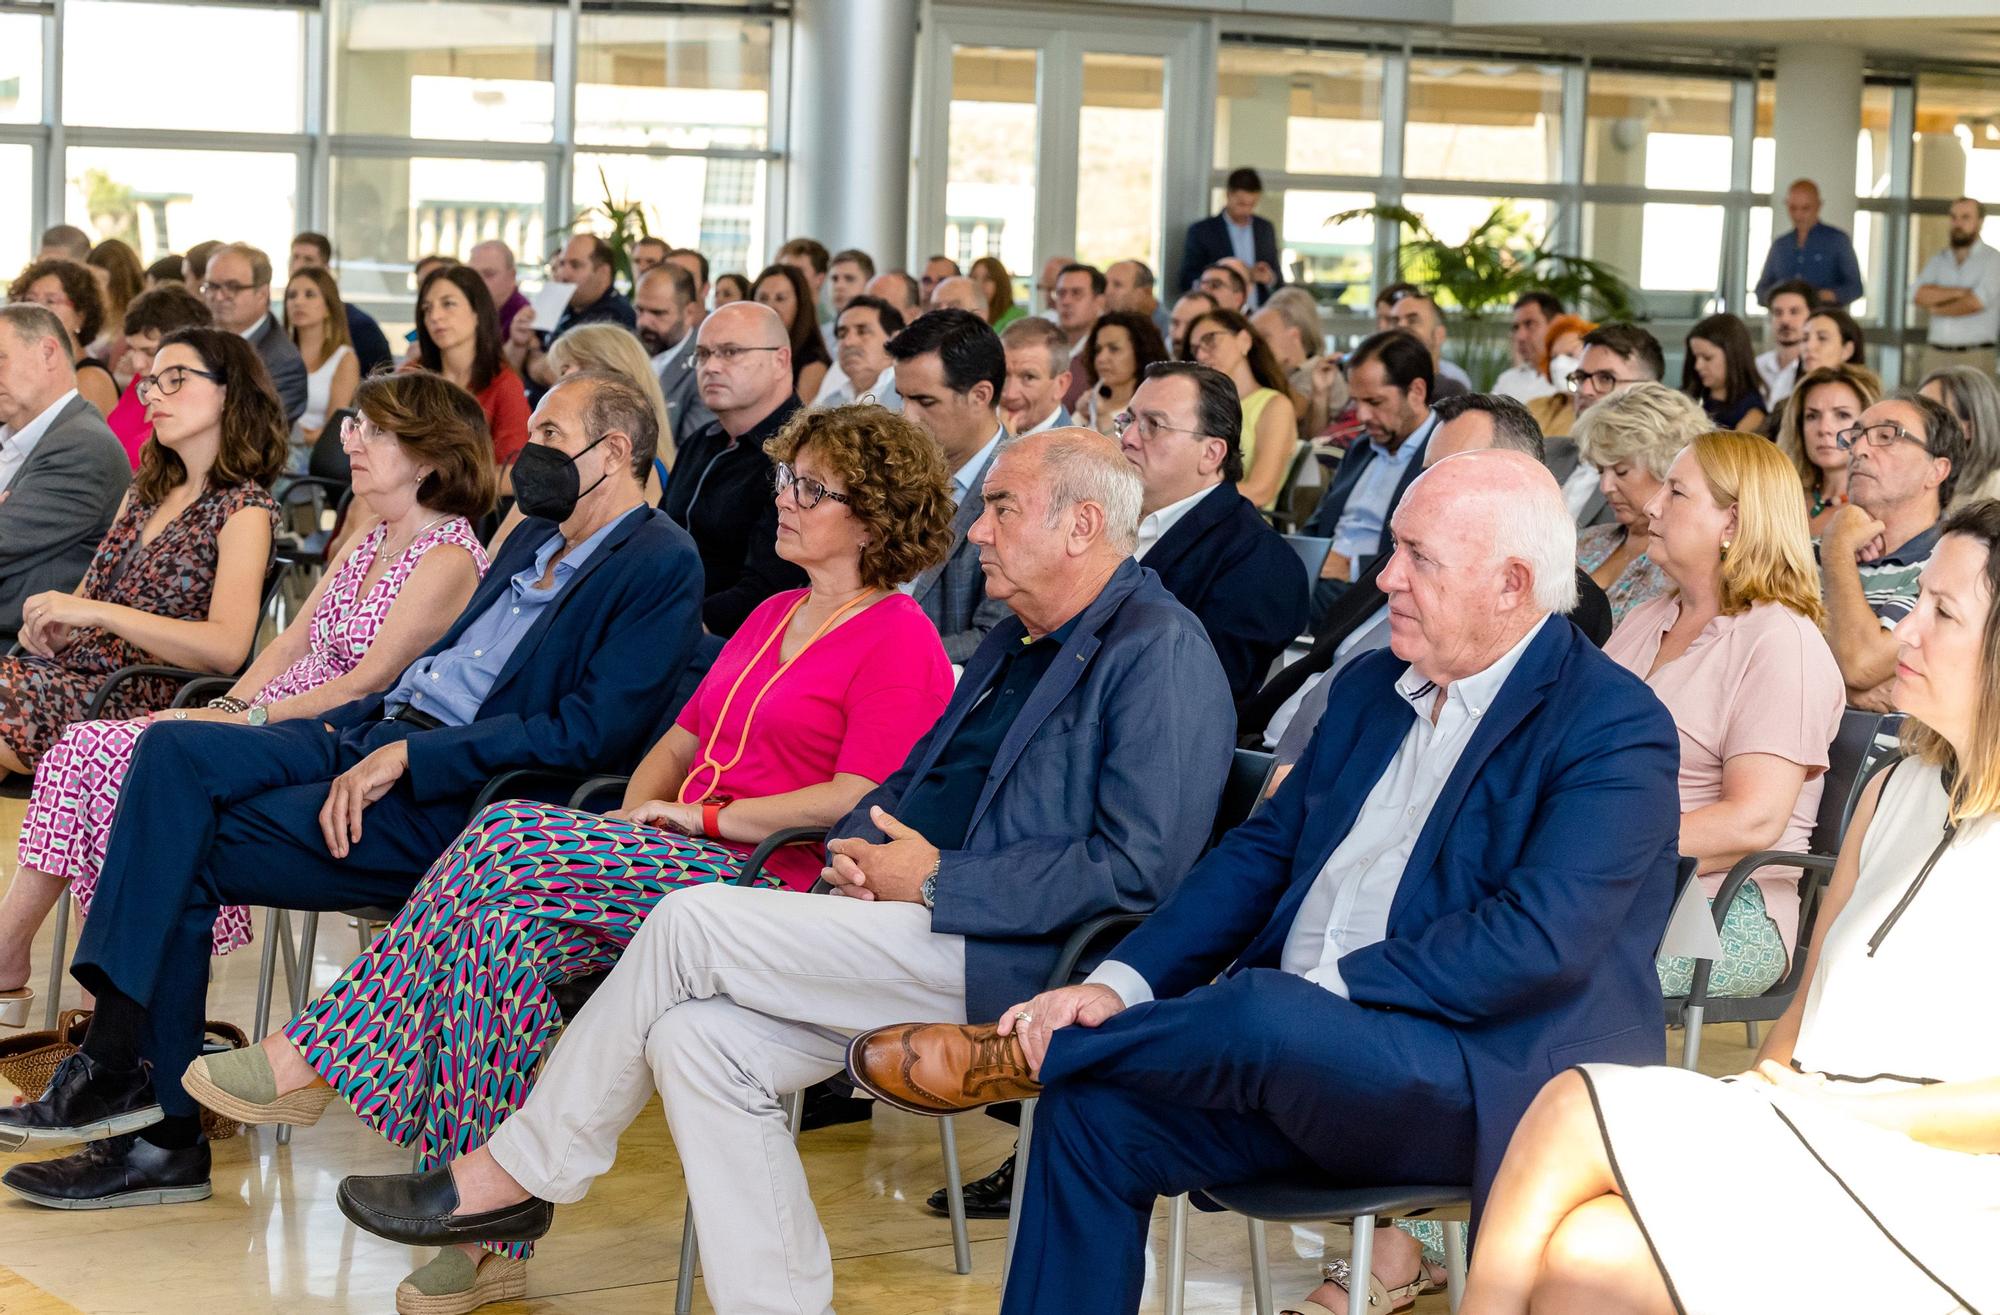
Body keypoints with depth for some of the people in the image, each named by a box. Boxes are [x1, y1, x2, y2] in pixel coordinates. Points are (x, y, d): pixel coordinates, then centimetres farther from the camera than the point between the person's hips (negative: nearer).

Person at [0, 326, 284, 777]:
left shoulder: (242, 509, -2)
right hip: (68, 667, 7)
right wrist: (51, 625, 0)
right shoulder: (145, 490, 21)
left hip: (140, 698, -7)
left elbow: (227, 647, -16)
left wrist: (98, 612, -18)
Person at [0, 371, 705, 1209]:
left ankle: (161, 1132, -9)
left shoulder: (661, 566, -8)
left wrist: (408, 755, -19)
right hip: (377, 731, 9)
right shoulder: (538, 540, 23)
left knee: (186, 858, -16)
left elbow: (590, 733, -17)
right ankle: (120, 1063, -20)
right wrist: (360, 728, 7)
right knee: (176, 749, -14)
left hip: (455, 796, -9)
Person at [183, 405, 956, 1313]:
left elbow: (856, 801, -15)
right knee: (510, 916, -21)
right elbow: (683, 737, 26)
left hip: (773, 882, -8)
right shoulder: (774, 616, 25)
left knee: (510, 842, -24)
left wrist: (706, 814, -11)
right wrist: (636, 814, 5)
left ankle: (313, 1058, -15)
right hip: (689, 861, 8)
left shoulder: (899, 640, -4)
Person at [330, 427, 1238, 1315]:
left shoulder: (1162, 653, -9)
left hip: (1017, 959, -9)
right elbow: (913, 780, 28)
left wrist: (940, 880, -15)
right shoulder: (1019, 639, 23)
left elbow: (1139, 868, -19)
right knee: (697, 1036, -12)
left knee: (692, 923, -16)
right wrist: (859, 841, 4)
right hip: (929, 942, 9)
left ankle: (514, 1174, -1)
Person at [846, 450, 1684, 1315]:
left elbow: (1538, 942, -21)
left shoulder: (1614, 730, -9)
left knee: (1267, 1018, -33)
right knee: (1092, 1113, -13)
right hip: (1294, 1049, 8)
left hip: (1492, 1081, -7)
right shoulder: (1373, 686, 17)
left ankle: (1021, 1052, -7)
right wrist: (1121, 983, -1)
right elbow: (1262, 850, 14)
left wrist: (1326, 991, -22)